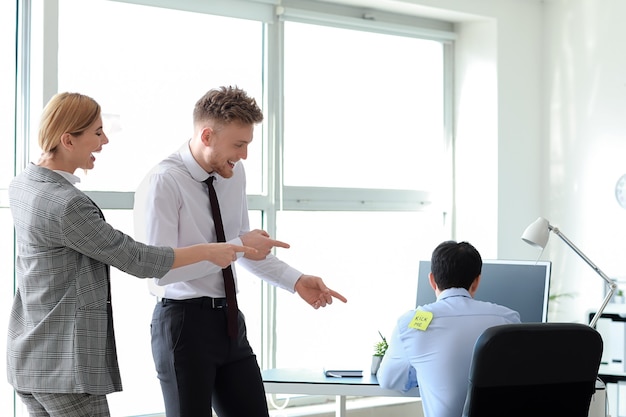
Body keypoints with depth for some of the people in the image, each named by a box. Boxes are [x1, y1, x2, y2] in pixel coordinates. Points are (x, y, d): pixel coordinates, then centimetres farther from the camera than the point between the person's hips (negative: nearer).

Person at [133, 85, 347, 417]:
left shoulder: (234, 173, 6)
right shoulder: (163, 182, -17)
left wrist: (296, 280, 6)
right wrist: (237, 247, -20)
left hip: (229, 320, 7)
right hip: (183, 323, -7)